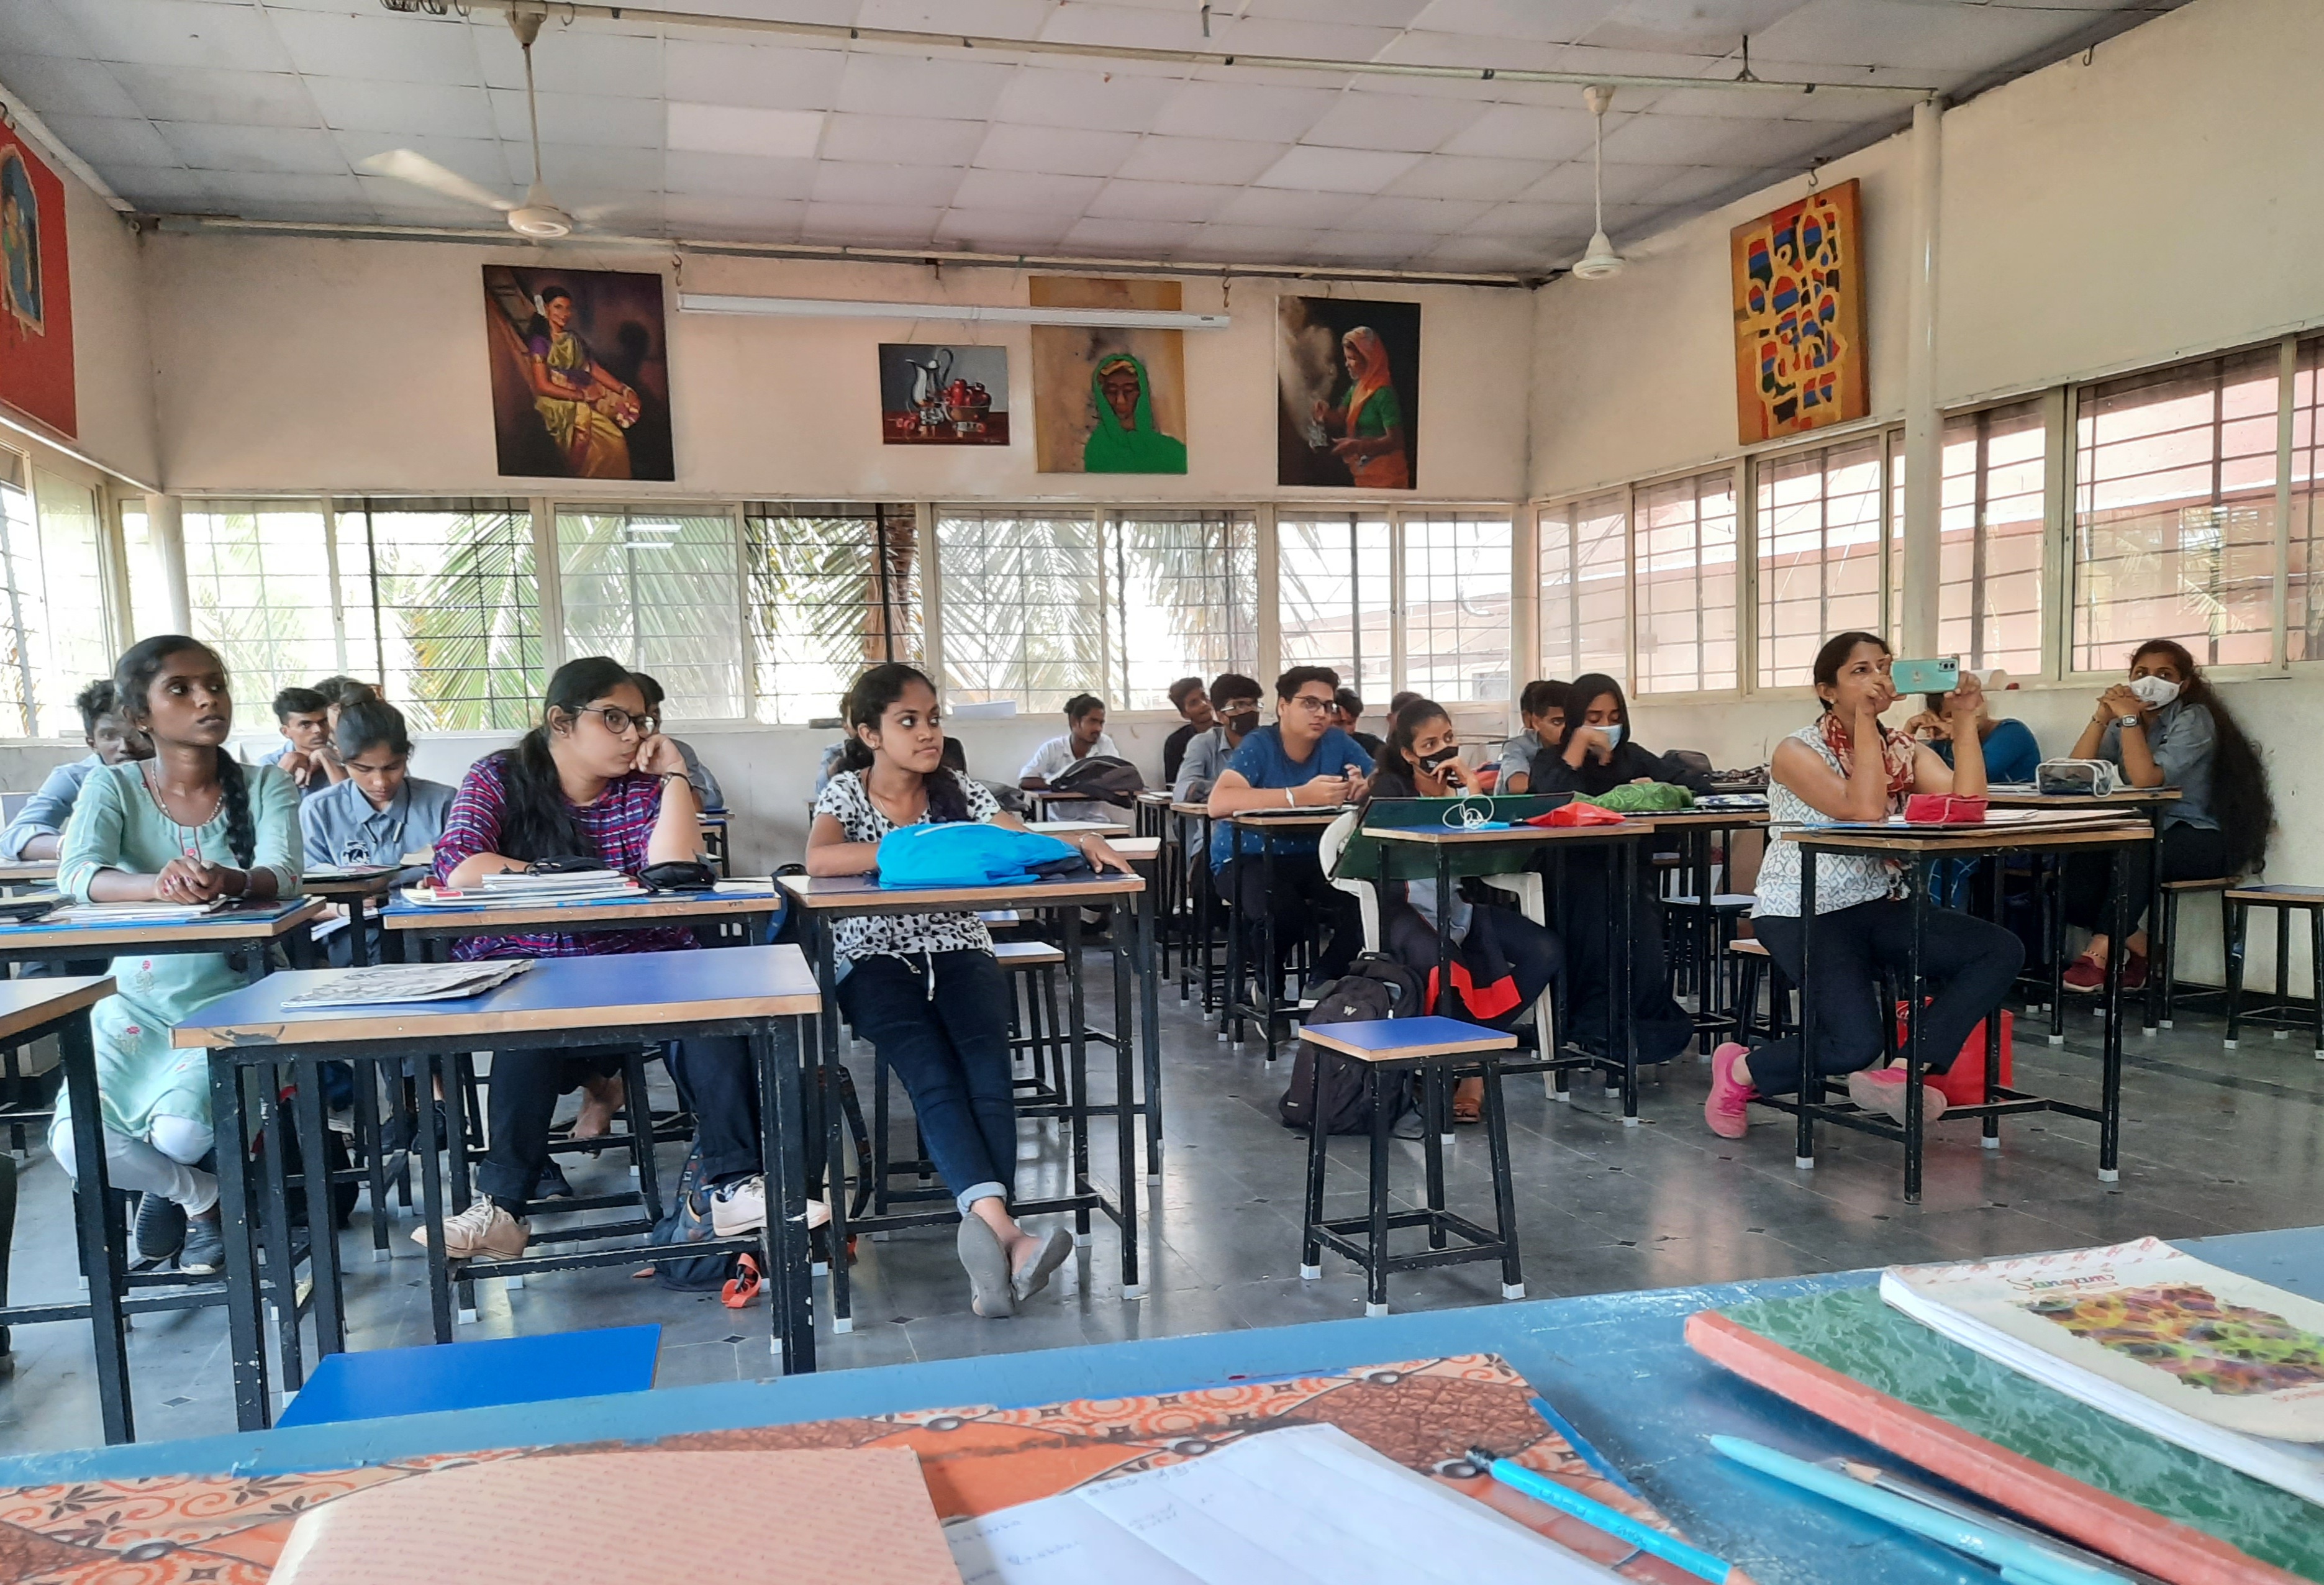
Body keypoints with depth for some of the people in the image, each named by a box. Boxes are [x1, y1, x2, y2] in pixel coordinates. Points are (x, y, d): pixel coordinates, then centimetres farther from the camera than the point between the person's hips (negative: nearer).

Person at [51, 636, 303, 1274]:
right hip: (135, 1002, 2)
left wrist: (228, 881, -47)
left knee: (181, 1133, -23)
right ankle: (200, 1194, 13)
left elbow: (282, 875, -22)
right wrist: (155, 885, -44)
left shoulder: (266, 786, -5)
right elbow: (75, 875, -21)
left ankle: (169, 1188, 18)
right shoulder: (112, 786, -4)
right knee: (75, 1143, -19)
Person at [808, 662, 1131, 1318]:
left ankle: (987, 1235, -35)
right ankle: (1001, 1228, -44)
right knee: (934, 1079, -28)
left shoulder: (957, 792, 10)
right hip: (877, 960, -2)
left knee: (988, 1074, -25)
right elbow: (818, 859, -20)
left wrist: (1081, 840, -26)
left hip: (957, 951, 3)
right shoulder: (847, 792, 1)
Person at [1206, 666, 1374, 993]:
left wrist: (1365, 789, -29)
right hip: (1246, 859, -4)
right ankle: (1270, 988, -2)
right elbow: (1219, 803, -32)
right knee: (1283, 910, -35)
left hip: (1311, 859, 5)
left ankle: (1325, 986, 2)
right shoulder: (1258, 746, -14)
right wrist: (1301, 796, -39)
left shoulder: (1338, 744, 1)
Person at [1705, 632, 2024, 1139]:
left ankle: (1900, 1073, -12)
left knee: (2002, 951, -17)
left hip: (1878, 907, 7)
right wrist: (1864, 718, -19)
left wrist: (1965, 720, -13)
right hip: (1803, 915, -6)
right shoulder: (1797, 752, -8)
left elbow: (1966, 805, -10)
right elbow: (1865, 810, -24)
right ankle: (1740, 1070, 4)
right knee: (1855, 1044, -25)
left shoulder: (1905, 751, 8)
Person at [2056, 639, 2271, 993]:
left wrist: (2129, 717, -20)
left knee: (2136, 849, -38)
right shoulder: (2125, 724, 9)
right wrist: (2102, 718, -13)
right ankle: (2143, 949, -6)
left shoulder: (2193, 719, -8)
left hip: (2200, 840, -5)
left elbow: (2146, 778, -25)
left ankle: (2101, 952, -33)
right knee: (2076, 865, -23)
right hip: (2146, 835, 6)